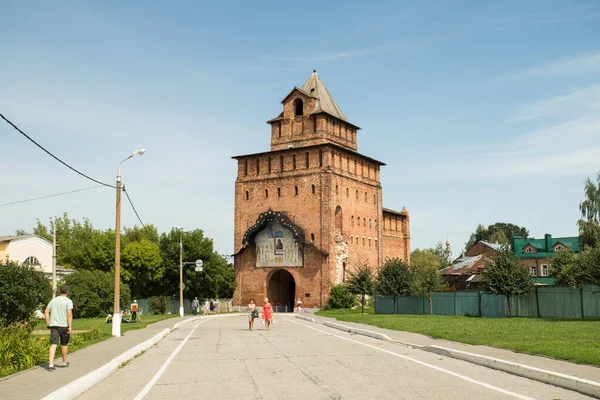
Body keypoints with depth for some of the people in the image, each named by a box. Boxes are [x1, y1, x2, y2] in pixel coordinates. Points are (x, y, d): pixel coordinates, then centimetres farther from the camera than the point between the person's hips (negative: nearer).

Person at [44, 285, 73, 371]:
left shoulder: (53, 300, 9)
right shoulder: (68, 301, -6)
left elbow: (46, 312, 7)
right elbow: (69, 314, -15)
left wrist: (48, 323, 12)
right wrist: (70, 326, -13)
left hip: (53, 325, 3)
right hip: (64, 325, -3)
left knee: (53, 344, -2)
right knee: (64, 344, 13)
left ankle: (50, 364, -13)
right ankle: (64, 363, 28)